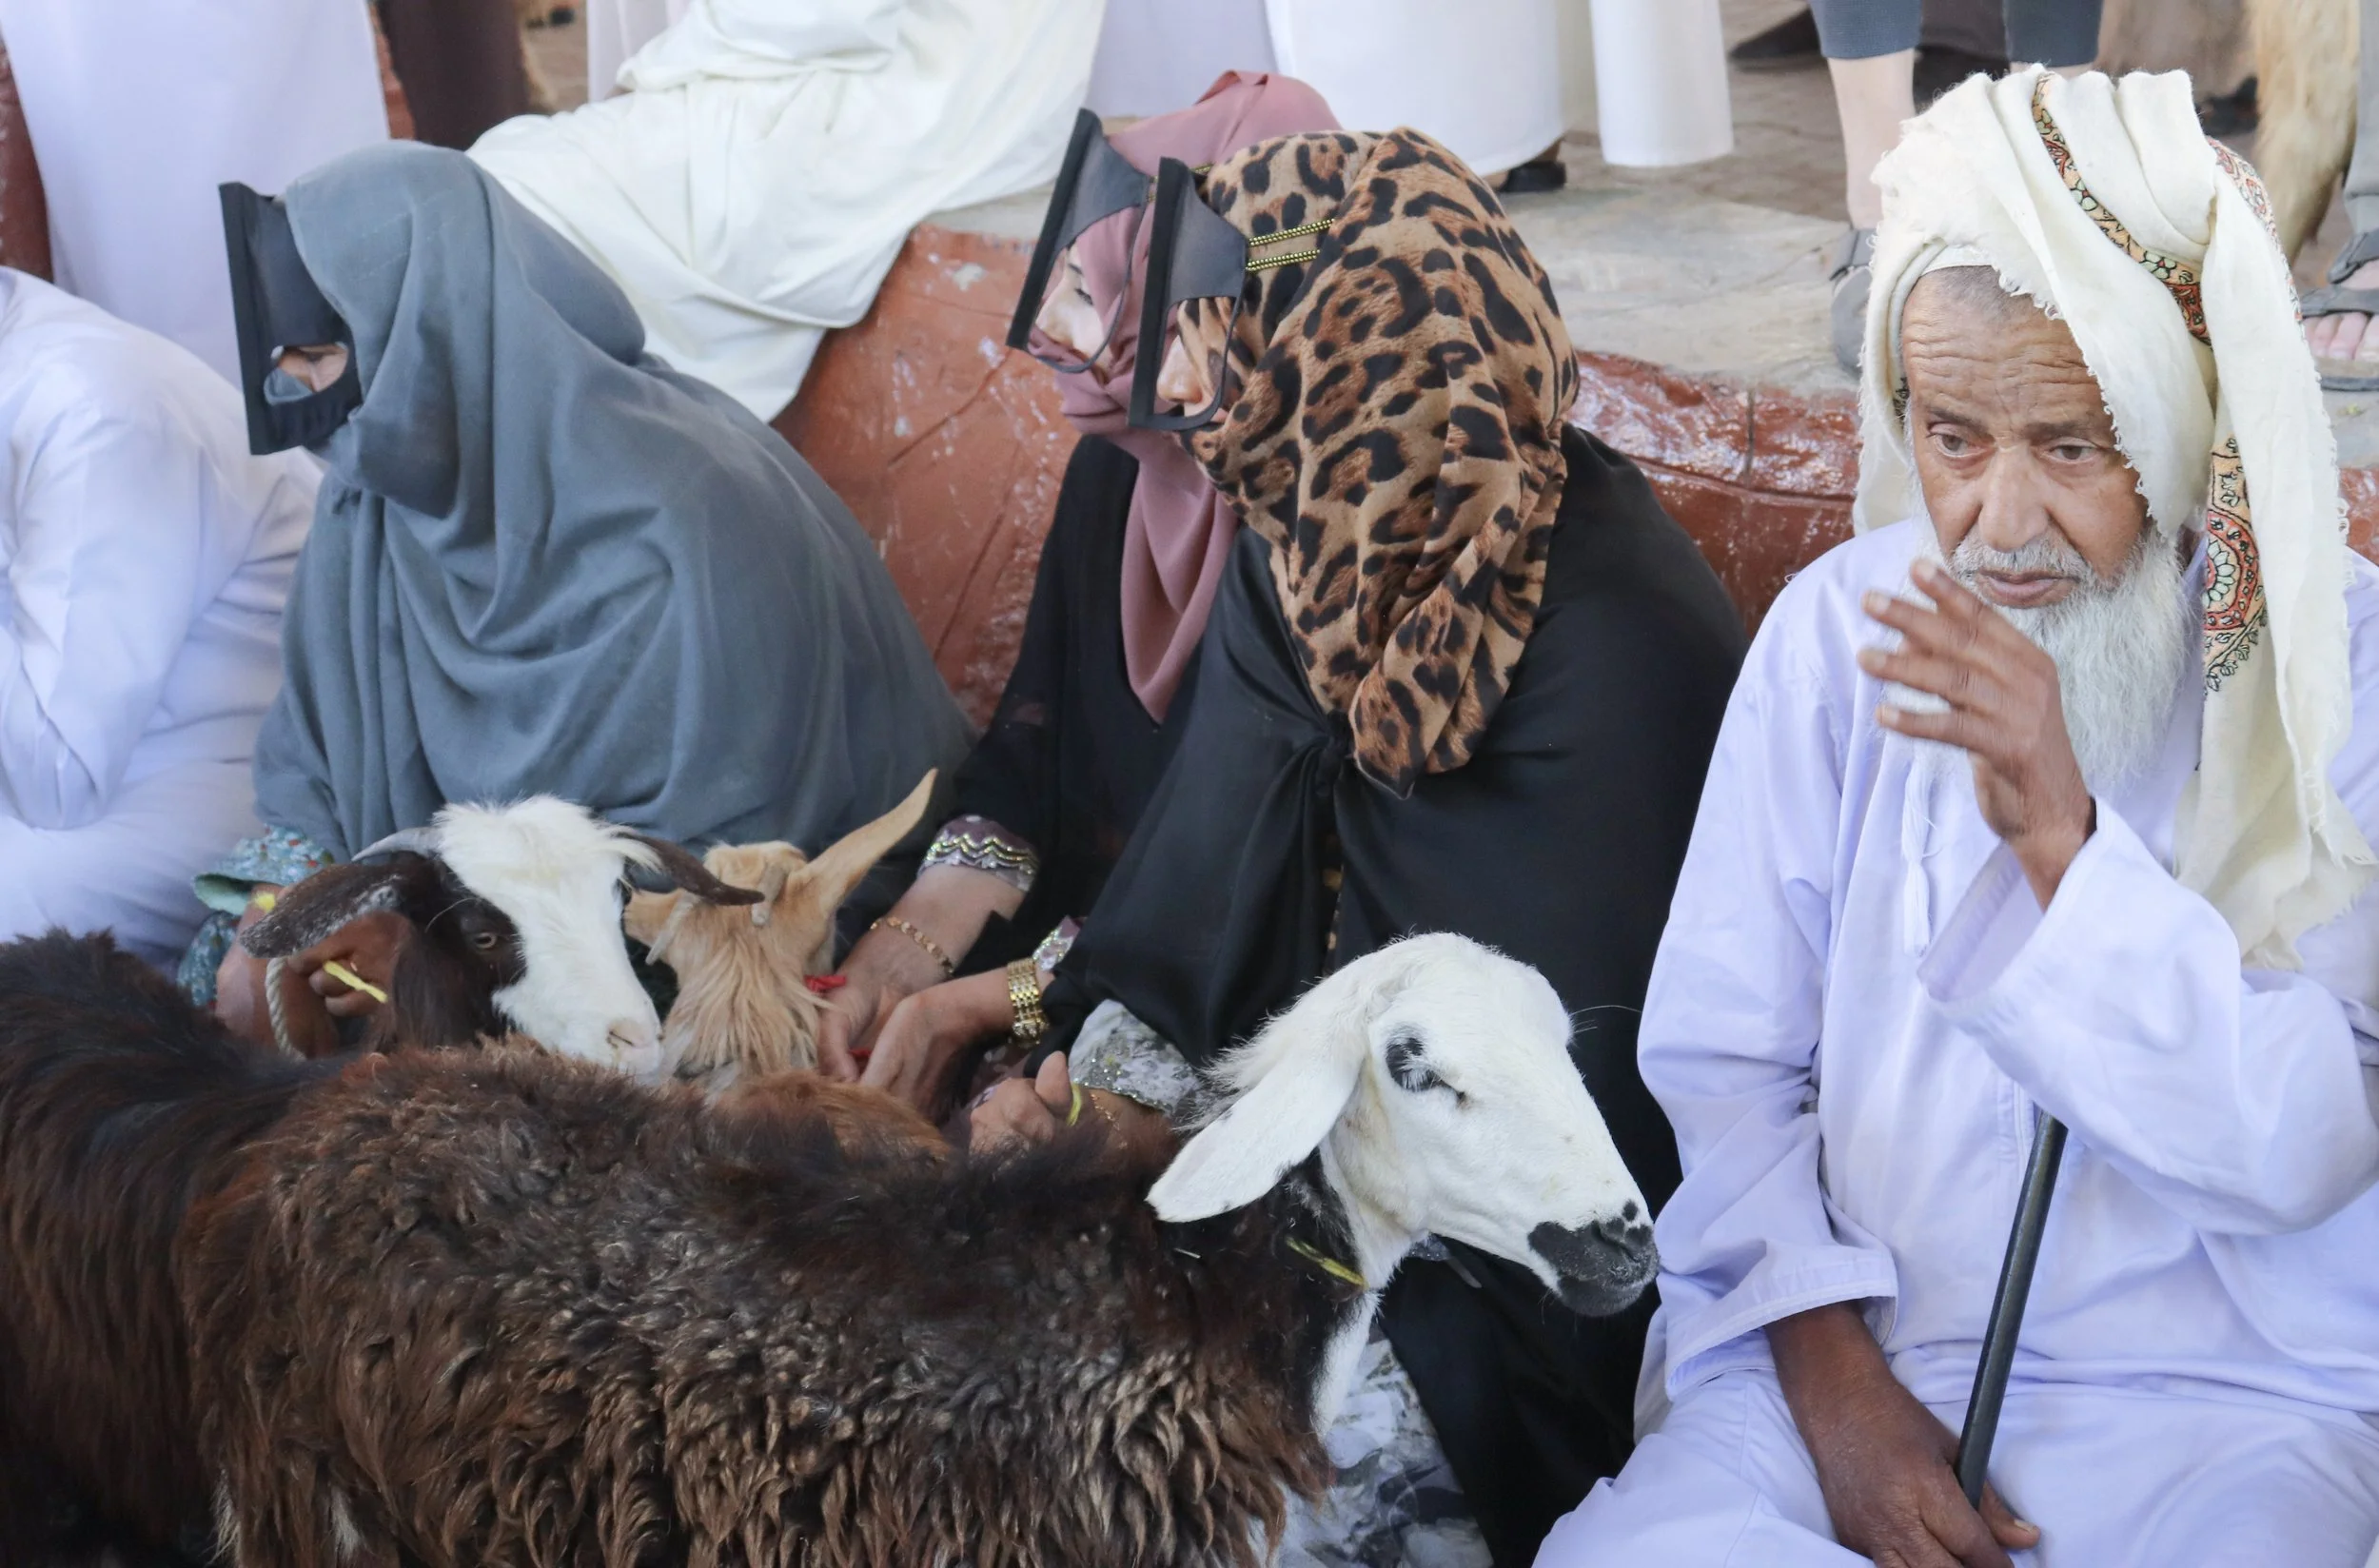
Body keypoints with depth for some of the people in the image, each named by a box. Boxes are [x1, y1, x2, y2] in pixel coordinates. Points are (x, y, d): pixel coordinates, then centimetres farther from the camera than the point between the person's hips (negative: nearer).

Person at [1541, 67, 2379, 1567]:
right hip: (1852, 1344, 2)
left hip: (2229, 1392, -1)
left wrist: (2062, 839, -26)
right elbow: (1723, 1053, 2)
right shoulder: (1840, 628, 1)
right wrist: (1829, 1369, -11)